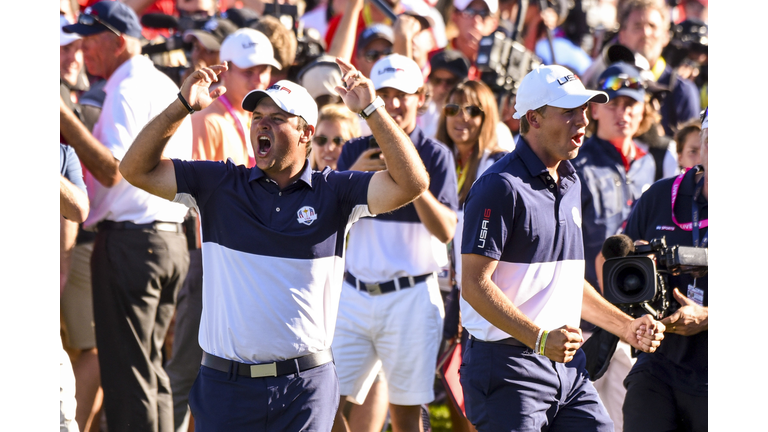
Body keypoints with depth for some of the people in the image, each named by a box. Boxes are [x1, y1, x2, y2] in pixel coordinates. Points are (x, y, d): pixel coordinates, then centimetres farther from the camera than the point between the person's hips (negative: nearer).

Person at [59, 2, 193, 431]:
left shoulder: (126, 90, -13)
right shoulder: (167, 86, 17)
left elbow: (113, 170, -21)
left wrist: (65, 119, -24)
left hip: (130, 239, -9)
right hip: (172, 237, 9)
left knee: (126, 369, -6)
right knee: (151, 365, 14)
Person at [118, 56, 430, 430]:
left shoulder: (333, 192, 3)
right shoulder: (219, 185, 6)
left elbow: (410, 183, -8)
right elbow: (136, 169, 2)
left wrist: (372, 109, -13)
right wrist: (183, 106, -8)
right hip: (225, 384, 1)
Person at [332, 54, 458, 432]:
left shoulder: (435, 155, 0)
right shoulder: (355, 152, 10)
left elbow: (446, 231, -10)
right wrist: (354, 176, -14)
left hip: (410, 296, -3)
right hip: (355, 294, 3)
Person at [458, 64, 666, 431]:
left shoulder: (570, 184, 17)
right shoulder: (502, 187, -12)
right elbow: (475, 285, -17)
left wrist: (627, 327, 18)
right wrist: (541, 339, -25)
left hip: (567, 366, 8)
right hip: (508, 367, -8)